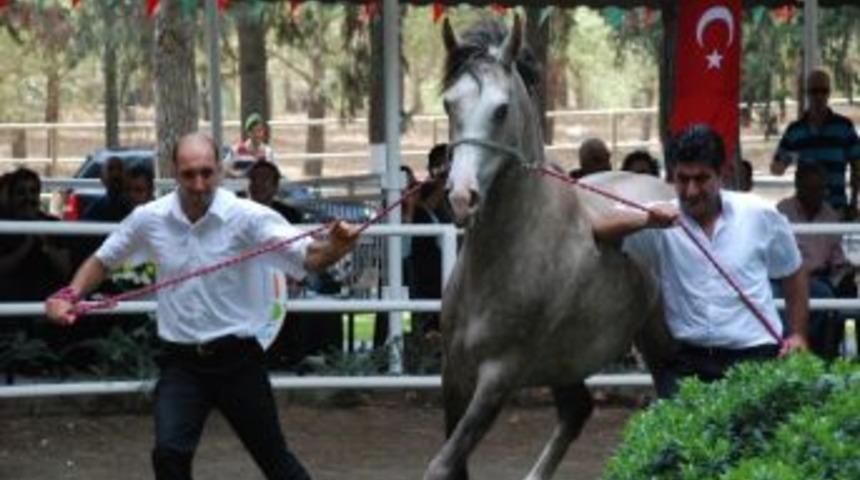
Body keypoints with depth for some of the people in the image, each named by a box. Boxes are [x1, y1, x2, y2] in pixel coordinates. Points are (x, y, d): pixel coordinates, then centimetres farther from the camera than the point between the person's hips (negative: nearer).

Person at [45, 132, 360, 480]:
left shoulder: (248, 217, -13)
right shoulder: (149, 219, -3)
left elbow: (307, 256, -23)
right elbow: (103, 260, 12)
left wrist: (335, 248, -46)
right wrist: (70, 295, -5)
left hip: (237, 359, -1)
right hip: (181, 363, 2)